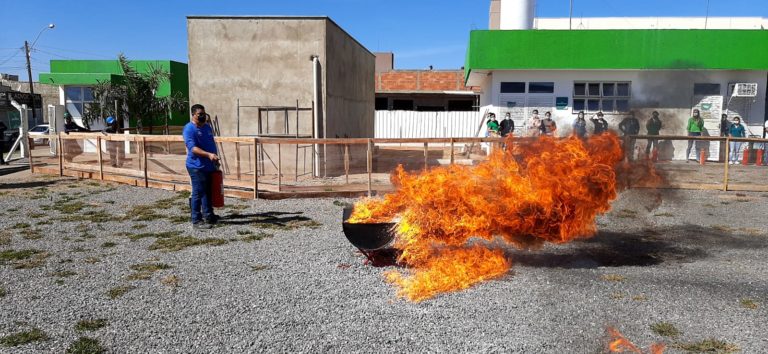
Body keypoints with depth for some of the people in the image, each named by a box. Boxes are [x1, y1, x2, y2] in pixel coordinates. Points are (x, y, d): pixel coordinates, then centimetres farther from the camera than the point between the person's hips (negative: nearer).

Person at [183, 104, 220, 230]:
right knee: (199, 193, -6)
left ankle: (208, 216, 27)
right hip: (197, 167, -8)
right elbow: (193, 148, -23)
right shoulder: (189, 129, -12)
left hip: (210, 166, 8)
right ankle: (196, 221, -1)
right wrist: (208, 154, -34)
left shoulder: (207, 127, 15)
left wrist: (215, 158, 23)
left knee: (208, 192, 16)